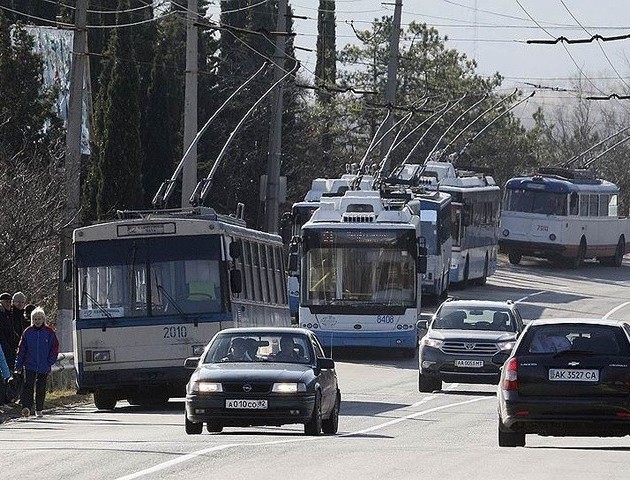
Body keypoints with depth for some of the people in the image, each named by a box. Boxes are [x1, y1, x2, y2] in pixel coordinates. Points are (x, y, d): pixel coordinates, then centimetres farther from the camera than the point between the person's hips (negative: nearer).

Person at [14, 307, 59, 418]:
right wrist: (18, 366, 3)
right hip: (30, 366, 0)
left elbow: (55, 347, 4)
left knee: (41, 388, 8)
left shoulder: (49, 332, 0)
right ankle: (26, 407, -23)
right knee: (28, 385, -15)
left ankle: (39, 410, 20)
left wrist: (50, 362, -5)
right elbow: (21, 349, 6)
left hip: (44, 367, 0)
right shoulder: (28, 332, 2)